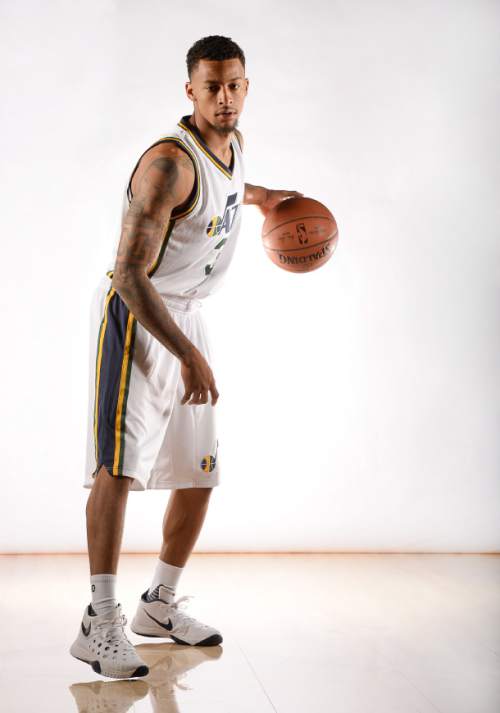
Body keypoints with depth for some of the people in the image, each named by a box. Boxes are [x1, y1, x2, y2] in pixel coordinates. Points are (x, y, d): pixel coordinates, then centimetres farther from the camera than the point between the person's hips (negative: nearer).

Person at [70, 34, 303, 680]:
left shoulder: (233, 144, 4)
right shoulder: (169, 162, -22)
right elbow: (129, 275, -27)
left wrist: (260, 196, 33)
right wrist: (189, 355, -28)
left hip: (186, 317, 8)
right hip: (135, 315, -8)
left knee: (200, 473, 10)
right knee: (118, 463, -19)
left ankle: (159, 605, 24)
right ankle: (100, 625, -14)